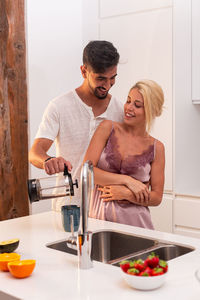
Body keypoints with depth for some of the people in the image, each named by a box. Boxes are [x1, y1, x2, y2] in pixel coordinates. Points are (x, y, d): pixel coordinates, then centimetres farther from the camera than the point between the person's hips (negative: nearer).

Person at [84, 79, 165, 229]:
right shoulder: (108, 128, 2)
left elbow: (156, 197, 4)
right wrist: (127, 180, -11)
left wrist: (126, 194, -12)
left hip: (134, 220, 0)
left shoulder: (156, 148, 2)